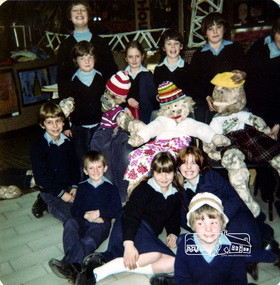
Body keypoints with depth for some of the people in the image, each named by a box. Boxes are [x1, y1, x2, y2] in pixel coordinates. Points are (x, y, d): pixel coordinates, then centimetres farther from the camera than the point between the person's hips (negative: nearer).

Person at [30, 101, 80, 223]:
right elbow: (41, 177, -15)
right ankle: (47, 205, 7)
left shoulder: (67, 142, 3)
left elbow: (75, 165, 11)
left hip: (69, 186, 5)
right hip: (50, 191, -5)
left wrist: (74, 186, -3)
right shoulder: (37, 147, -14)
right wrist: (61, 193, -17)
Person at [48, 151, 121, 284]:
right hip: (83, 220, 3)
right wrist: (86, 215, -8)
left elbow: (117, 210, 4)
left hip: (101, 222, -2)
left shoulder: (110, 187, 14)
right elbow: (74, 209, 13)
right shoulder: (82, 187, 22)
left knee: (88, 240, -34)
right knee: (70, 223, -32)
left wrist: (98, 213, -9)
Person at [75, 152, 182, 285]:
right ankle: (98, 272, -34)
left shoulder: (175, 196, 17)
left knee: (172, 263, -24)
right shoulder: (144, 188, -3)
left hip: (150, 236, 7)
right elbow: (131, 215, -15)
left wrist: (173, 234, 2)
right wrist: (129, 244, -30)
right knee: (154, 255, -37)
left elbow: (173, 219, 27)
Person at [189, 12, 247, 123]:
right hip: (206, 101, 1)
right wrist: (206, 97, -10)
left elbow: (244, 70, 10)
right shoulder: (198, 55, 18)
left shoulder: (235, 48, 17)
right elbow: (194, 82, 9)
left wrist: (243, 75, -17)